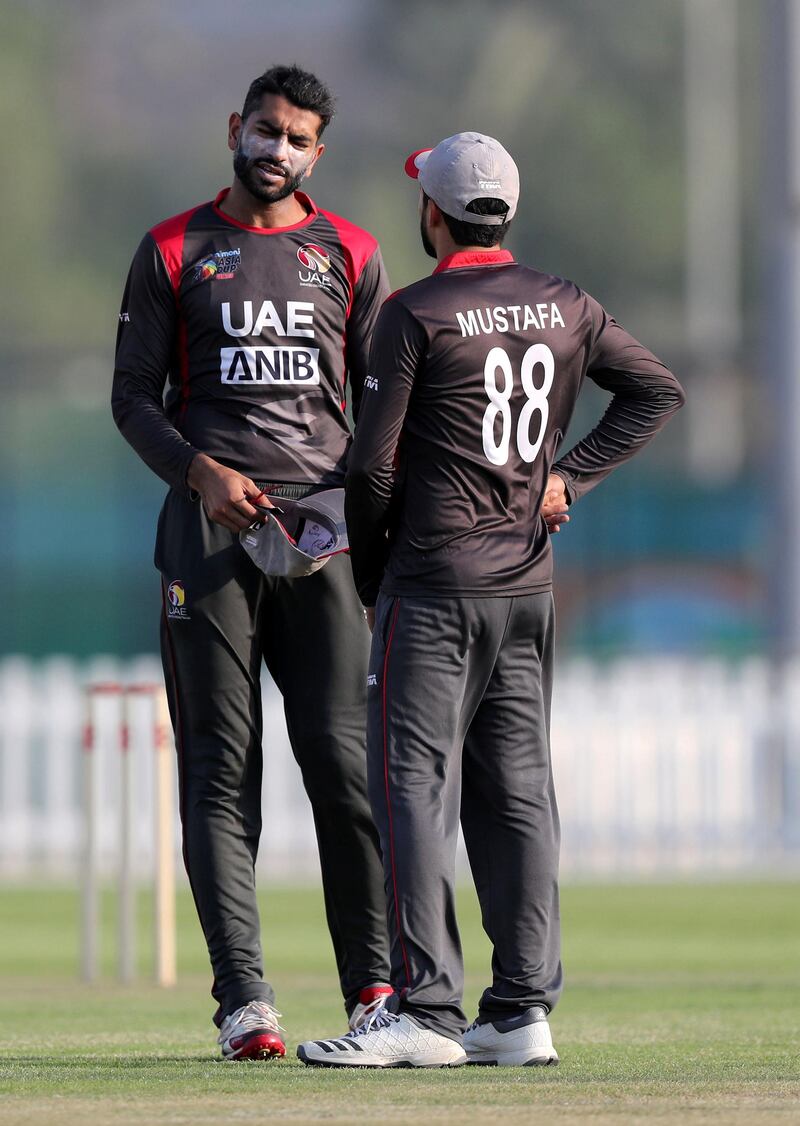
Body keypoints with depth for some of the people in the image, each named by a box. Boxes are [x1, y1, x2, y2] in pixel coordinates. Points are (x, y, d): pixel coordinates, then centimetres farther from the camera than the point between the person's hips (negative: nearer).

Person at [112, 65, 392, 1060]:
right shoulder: (174, 252, 9)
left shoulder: (349, 255, 13)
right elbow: (133, 396, 6)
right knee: (220, 766, -3)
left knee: (344, 754, -7)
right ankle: (243, 998, -5)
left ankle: (374, 986, -3)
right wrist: (201, 471, -12)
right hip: (211, 521, -1)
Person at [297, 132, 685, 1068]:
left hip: (434, 585, -6)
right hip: (528, 582, 6)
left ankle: (426, 1010, -13)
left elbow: (374, 463, -10)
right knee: (516, 790, 8)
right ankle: (521, 1012, 6)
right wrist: (569, 476, 8)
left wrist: (369, 578, 4)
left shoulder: (416, 314, -10)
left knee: (414, 784, -6)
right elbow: (659, 391, 14)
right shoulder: (564, 307, 8)